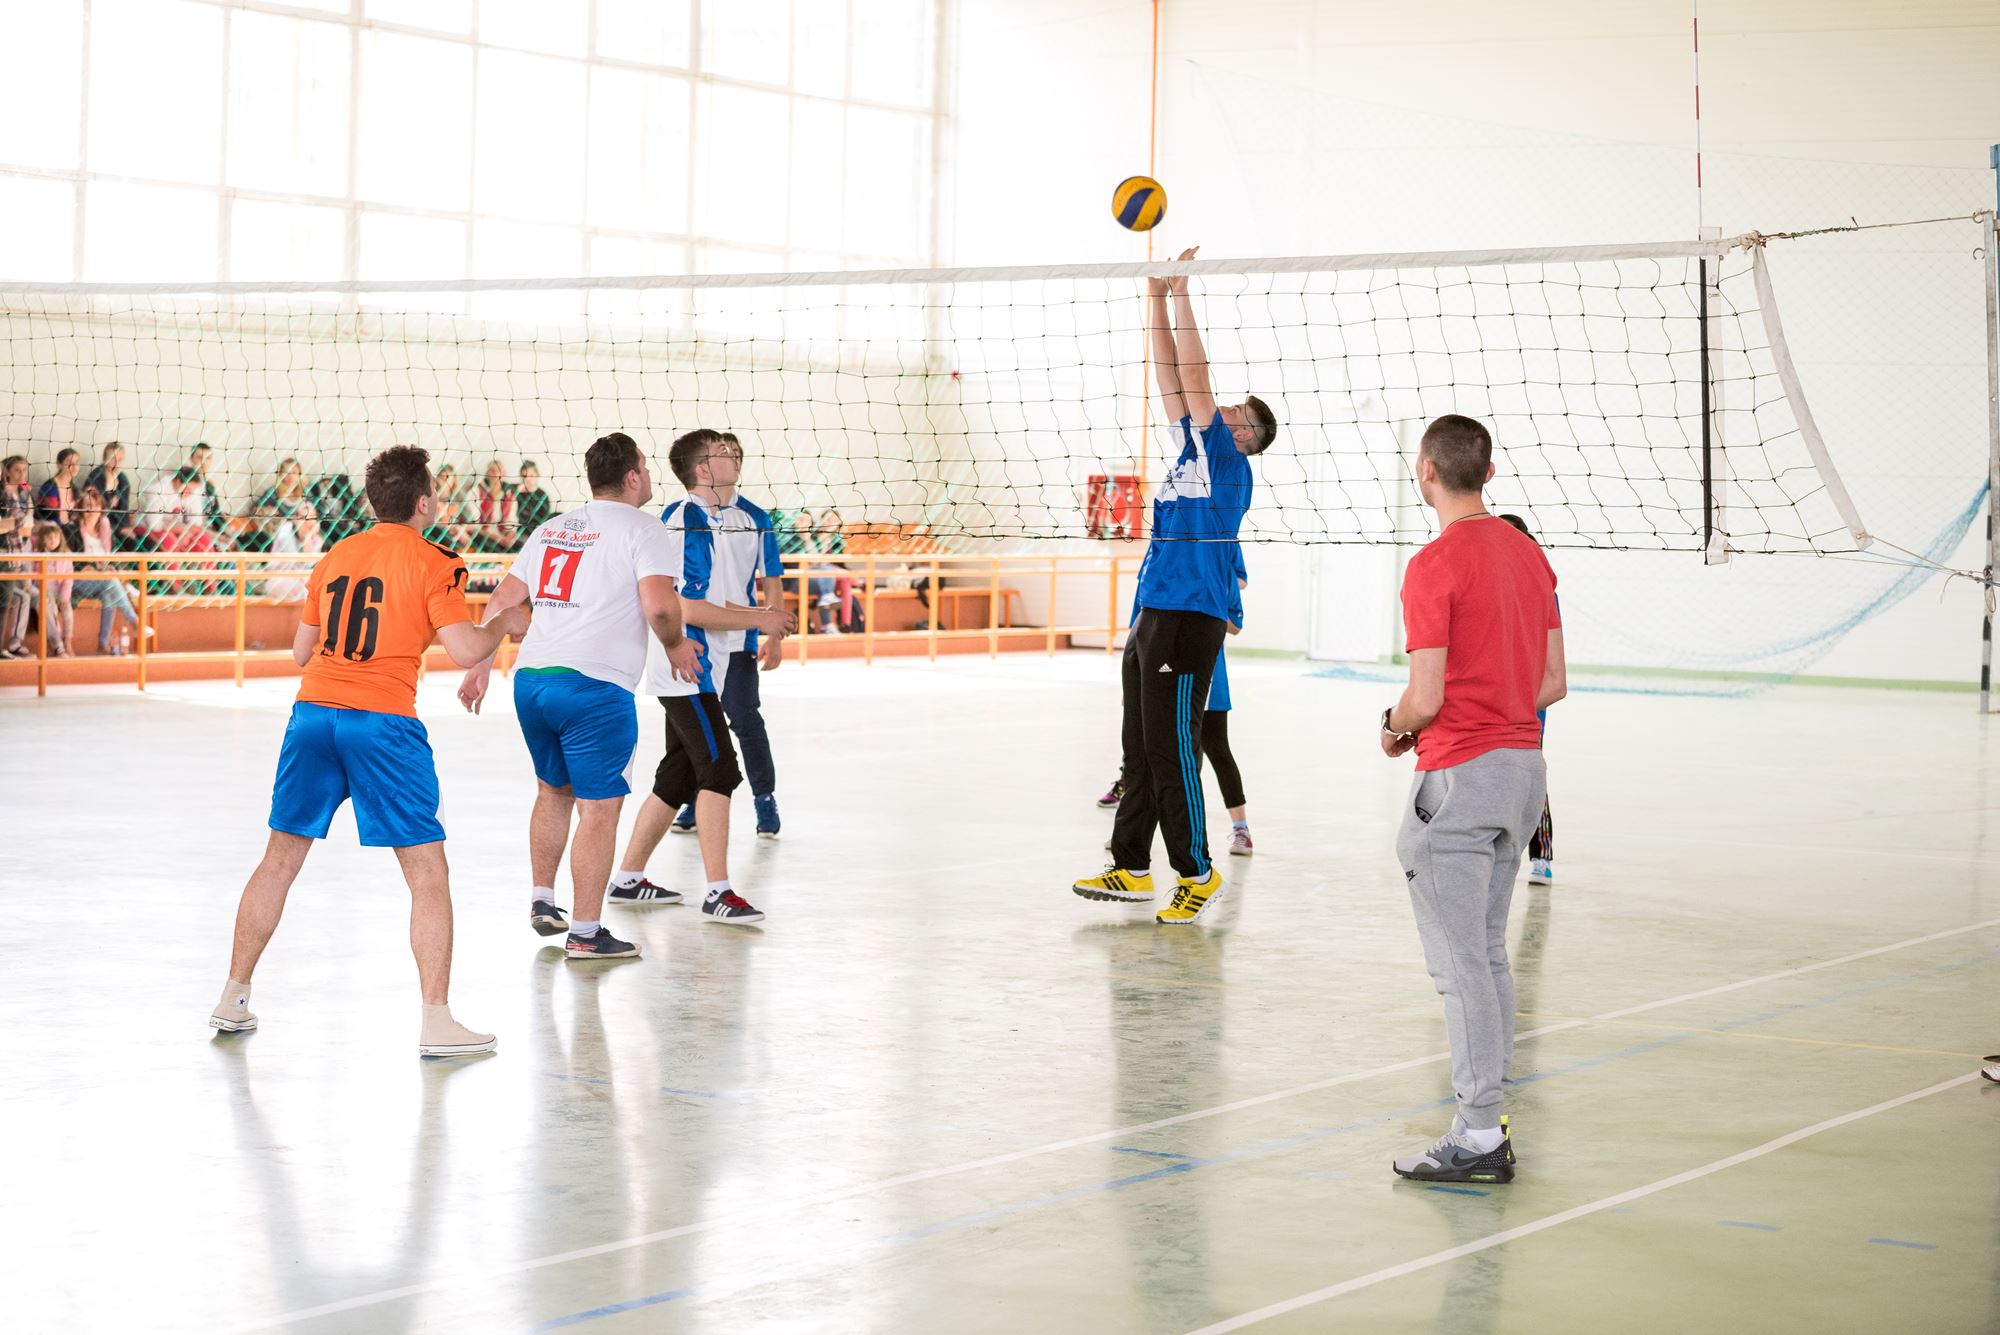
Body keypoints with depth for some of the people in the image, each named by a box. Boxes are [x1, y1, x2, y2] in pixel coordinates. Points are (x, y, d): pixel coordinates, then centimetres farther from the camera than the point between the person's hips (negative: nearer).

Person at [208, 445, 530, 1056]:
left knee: (280, 860, 17)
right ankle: (436, 1022, -4)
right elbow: (465, 649, -11)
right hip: (383, 724, -5)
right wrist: (505, 623, 8)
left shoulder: (334, 558, 14)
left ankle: (232, 999, 23)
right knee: (428, 873, 1)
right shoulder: (434, 563, -3)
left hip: (313, 713, 6)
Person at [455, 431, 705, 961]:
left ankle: (542, 900, 33)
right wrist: (676, 646, 2)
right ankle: (585, 933, 0)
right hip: (594, 685, -7)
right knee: (599, 809, -1)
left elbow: (503, 601, 18)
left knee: (554, 790, 26)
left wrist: (480, 666, 24)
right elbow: (659, 606, -18)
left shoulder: (552, 529, 18)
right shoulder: (642, 530, -3)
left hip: (530, 678, 7)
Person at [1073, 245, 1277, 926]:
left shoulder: (1229, 463, -3)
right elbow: (1172, 376, 16)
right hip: (1150, 616, 9)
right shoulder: (1193, 453, 17)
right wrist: (1157, 300, 11)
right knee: (1139, 749, 11)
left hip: (1189, 620, -9)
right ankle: (1131, 868, 17)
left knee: (1171, 750, -8)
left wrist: (1183, 294, -7)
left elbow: (1194, 375, -9)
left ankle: (1197, 871, 1)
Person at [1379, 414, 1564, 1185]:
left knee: (1459, 961, -5)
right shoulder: (1528, 555, 9)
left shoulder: (1435, 566, -15)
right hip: (1525, 765, 8)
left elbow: (1426, 696, -18)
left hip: (1459, 774, -8)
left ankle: (1479, 1138, -4)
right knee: (1488, 952, 16)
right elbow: (1554, 683, 11)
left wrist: (1395, 726, 2)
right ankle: (1487, 1114, 20)